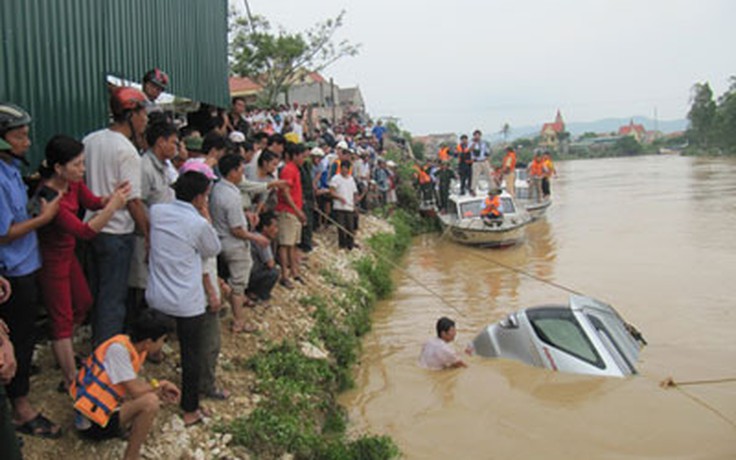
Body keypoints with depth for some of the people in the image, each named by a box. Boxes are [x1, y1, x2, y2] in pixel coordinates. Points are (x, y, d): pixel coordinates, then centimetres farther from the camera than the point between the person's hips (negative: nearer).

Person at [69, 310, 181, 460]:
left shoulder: (132, 346, 2)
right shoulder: (118, 348, -23)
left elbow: (133, 382, 8)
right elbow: (136, 391, -22)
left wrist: (161, 390, -4)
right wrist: (159, 385, -5)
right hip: (92, 424, -9)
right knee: (150, 402, -25)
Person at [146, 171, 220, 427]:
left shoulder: (157, 211, -2)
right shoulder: (199, 224, -17)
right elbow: (213, 250, 2)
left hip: (156, 298, 5)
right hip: (187, 302, -5)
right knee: (192, 354, 9)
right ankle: (190, 410, 20)